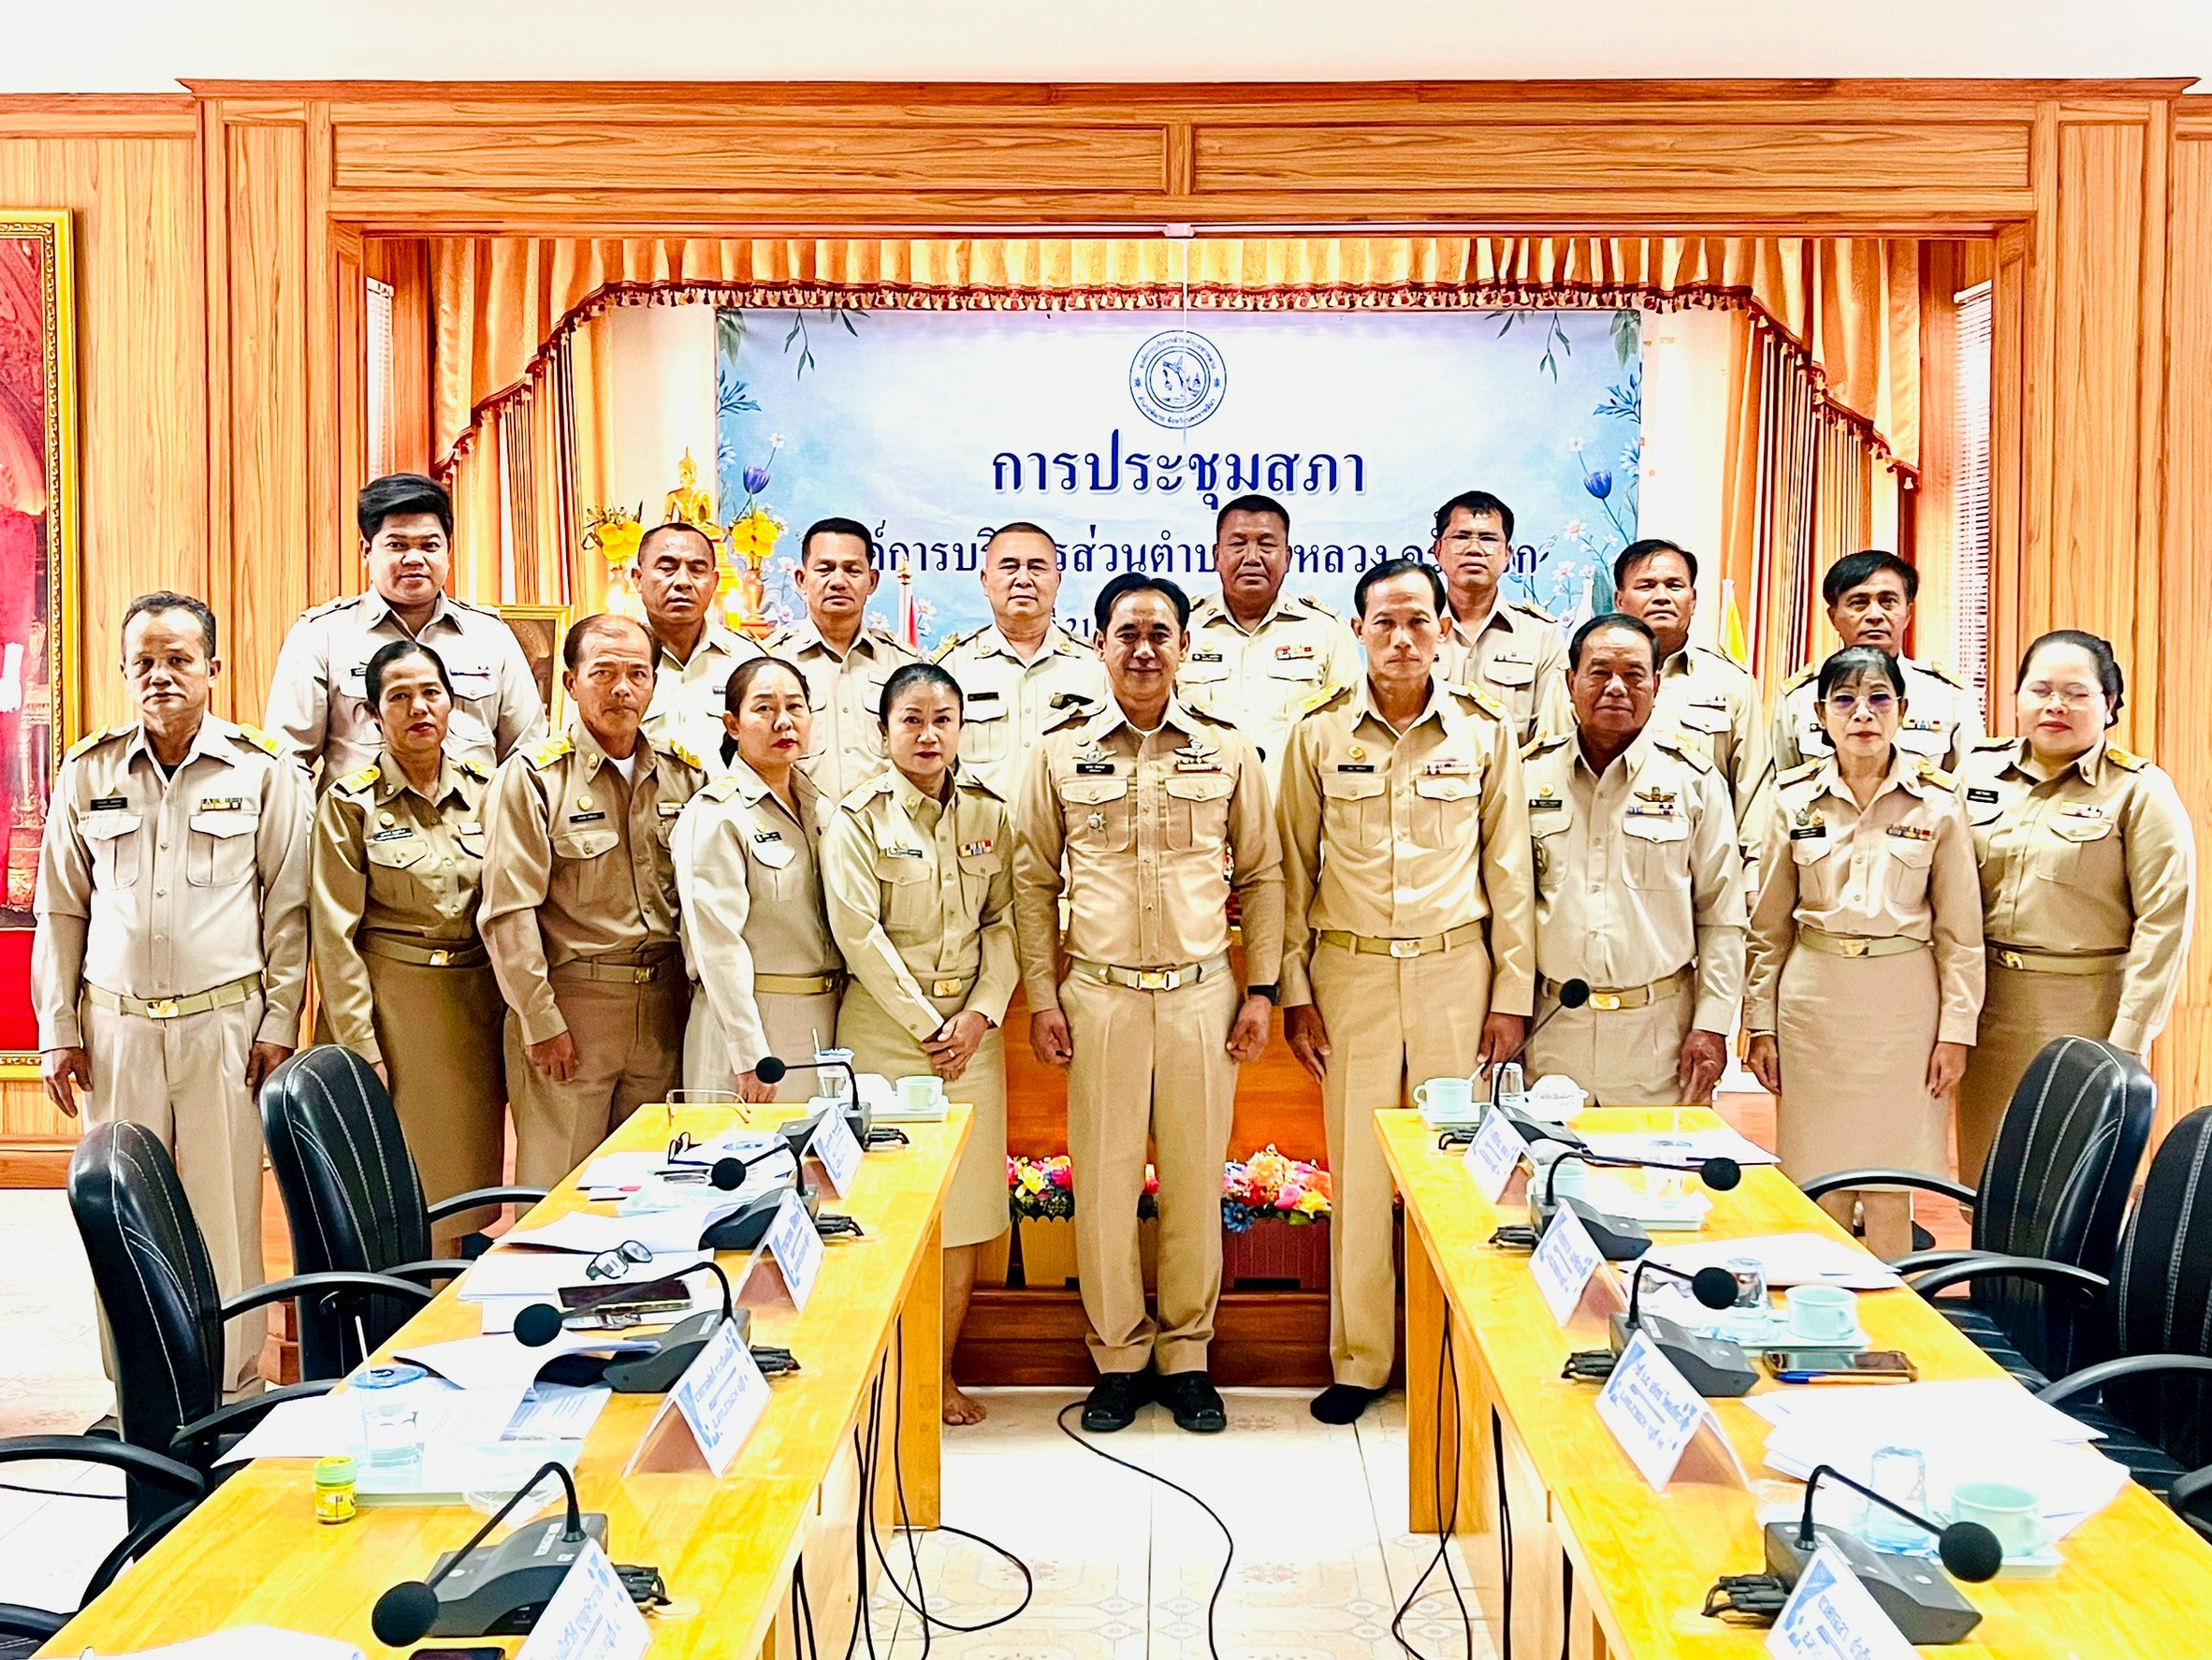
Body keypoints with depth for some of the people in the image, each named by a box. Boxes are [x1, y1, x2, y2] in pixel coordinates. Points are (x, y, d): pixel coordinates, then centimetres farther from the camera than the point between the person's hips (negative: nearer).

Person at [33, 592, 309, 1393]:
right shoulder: (87, 773, 7)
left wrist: (279, 1024, -1)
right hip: (116, 1025, 2)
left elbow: (287, 910, 3)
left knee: (224, 1213, 0)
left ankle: (232, 1390, 13)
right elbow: (60, 913, 11)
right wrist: (58, 1031, 7)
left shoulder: (264, 771, 1)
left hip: (223, 1021, -2)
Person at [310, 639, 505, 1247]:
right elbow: (336, 936, -6)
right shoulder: (349, 804, -3)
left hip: (474, 1007, 4)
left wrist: (512, 1023, 6)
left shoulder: (484, 791, 7)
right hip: (387, 1005, -3)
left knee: (466, 1180, 8)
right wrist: (361, 1049, -12)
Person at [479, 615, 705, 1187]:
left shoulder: (684, 774, 8)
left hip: (663, 1009, 4)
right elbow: (508, 913, -10)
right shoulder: (531, 777, -6)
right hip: (569, 1007, -4)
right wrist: (541, 1022, -12)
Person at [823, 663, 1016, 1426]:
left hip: (972, 1028, 4)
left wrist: (981, 1013, -7)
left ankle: (944, 1371, 17)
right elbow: (859, 935, -10)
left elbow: (1003, 922, 6)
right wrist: (925, 1025, -11)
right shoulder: (858, 818, -4)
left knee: (968, 1202, 4)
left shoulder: (987, 812, 8)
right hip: (885, 1026, -3)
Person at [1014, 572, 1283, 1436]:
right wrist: (1041, 997, 2)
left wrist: (1261, 990, 3)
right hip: (1098, 997, 0)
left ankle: (1186, 1356, 23)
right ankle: (1118, 1358, 20)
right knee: (1103, 1184, 4)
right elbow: (1033, 882, 7)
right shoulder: (1061, 752, 3)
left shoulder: (1228, 750, 4)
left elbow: (1264, 875, 9)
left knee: (1196, 1183, 7)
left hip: (1202, 993, 0)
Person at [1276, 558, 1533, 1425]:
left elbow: (1507, 867, 5)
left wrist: (1513, 992, 2)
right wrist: (1294, 990, 1)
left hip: (1456, 972, 0)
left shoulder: (1486, 731, 2)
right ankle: (1359, 1361, 17)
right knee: (1358, 1171, 4)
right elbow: (1292, 870, 5)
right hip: (1350, 973, 0)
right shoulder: (1319, 733, 1)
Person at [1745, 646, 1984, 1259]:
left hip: (1904, 1000, -1)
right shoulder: (1793, 797, 2)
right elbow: (1768, 925, 7)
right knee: (1819, 1188, 4)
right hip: (1814, 997, 1)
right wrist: (1760, 1024, 4)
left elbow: (1959, 929, 3)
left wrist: (1956, 1028, -1)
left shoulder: (1938, 800, -1)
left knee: (1889, 1195, 2)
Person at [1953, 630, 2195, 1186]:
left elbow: (2162, 925, -9)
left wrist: (2127, 1045, -13)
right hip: (1988, 1005, 4)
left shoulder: (2140, 791, -5)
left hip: (2085, 1012, -4)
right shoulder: (1980, 770, 7)